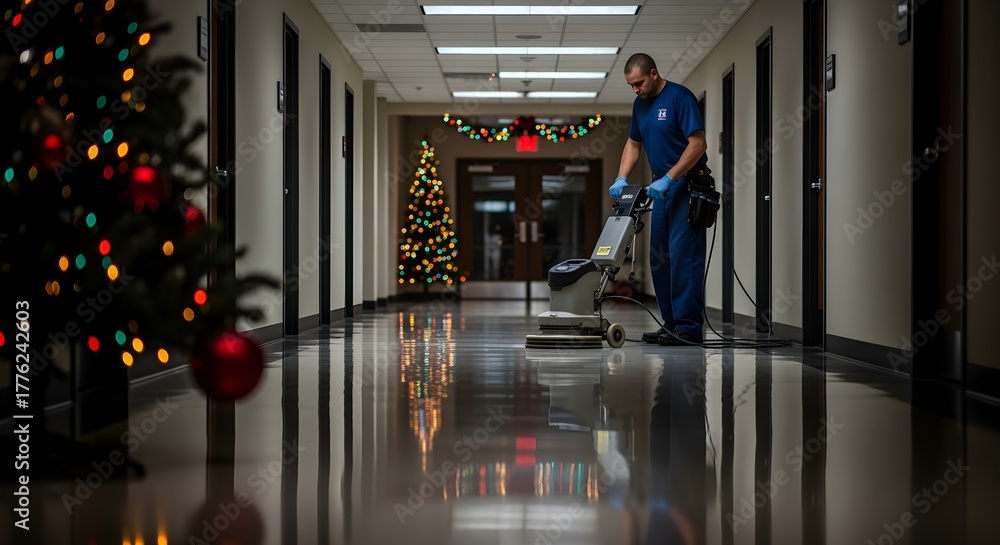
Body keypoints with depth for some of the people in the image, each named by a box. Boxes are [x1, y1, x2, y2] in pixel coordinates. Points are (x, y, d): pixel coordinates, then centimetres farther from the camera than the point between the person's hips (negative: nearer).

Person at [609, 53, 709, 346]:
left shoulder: (680, 97, -14)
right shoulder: (641, 104, 12)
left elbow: (698, 143, -20)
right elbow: (633, 144, 19)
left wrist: (667, 179, -23)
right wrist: (621, 179, 3)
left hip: (687, 185, -9)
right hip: (662, 187, 9)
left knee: (684, 255, -11)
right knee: (659, 256, 7)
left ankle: (689, 328, -10)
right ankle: (672, 324, 13)